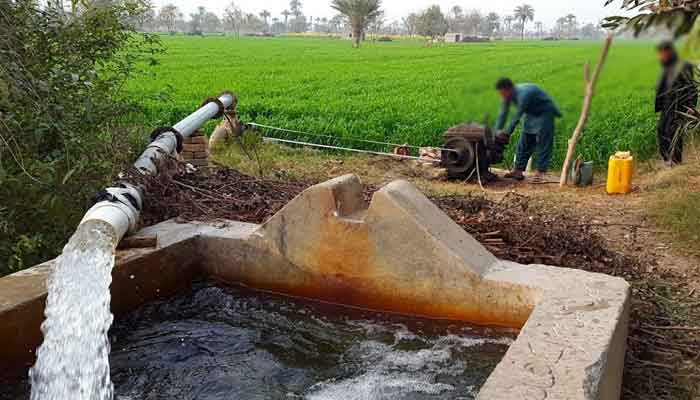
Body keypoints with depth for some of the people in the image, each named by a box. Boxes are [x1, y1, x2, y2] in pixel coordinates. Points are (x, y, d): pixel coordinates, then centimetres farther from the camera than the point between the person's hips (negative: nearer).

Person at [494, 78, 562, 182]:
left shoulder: (524, 94, -35)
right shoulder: (509, 96, -10)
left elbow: (517, 116, -34)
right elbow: (503, 114, -8)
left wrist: (507, 132, -31)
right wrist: (498, 130, -18)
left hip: (545, 112, -8)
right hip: (532, 113, 8)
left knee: (543, 143, -12)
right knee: (525, 142, 4)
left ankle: (541, 172, -13)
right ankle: (518, 170, 5)